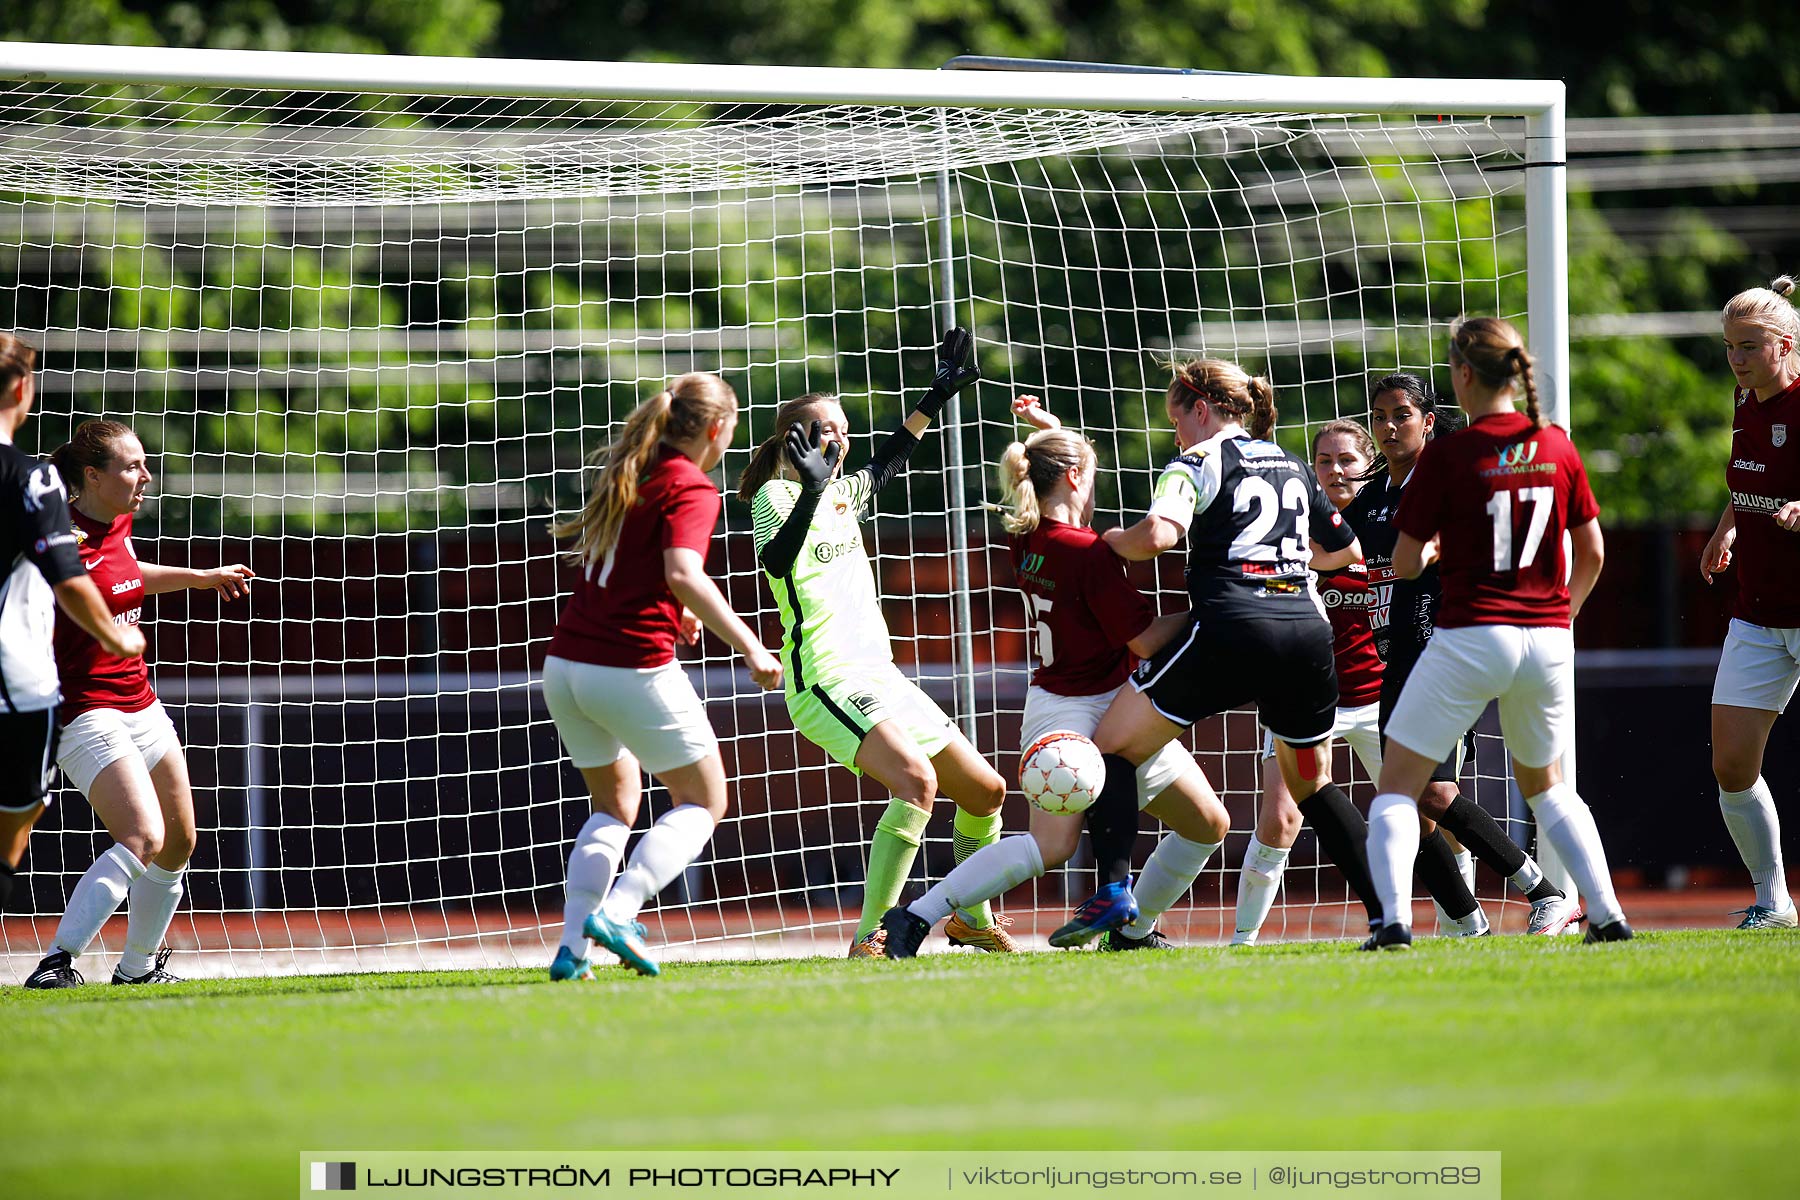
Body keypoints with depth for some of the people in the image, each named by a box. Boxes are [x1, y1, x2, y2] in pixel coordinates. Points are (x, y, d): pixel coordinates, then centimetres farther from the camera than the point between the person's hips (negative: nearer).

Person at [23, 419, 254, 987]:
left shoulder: (118, 525, 8)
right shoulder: (65, 541, -18)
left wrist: (202, 576, 41)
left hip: (140, 704, 9)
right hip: (87, 712, -9)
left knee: (179, 844, 16)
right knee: (143, 838, -25)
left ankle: (137, 968, 31)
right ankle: (58, 963, -27)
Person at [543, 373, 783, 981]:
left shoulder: (621, 473, 15)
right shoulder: (691, 489, -9)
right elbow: (684, 575, -24)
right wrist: (750, 647, -22)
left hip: (565, 662, 7)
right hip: (633, 668, -7)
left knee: (614, 805, 22)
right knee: (703, 802, 8)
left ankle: (573, 944, 8)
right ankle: (616, 912, -12)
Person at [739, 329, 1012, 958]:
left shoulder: (843, 495, 17)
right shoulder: (776, 494, -5)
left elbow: (885, 463, 39)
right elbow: (776, 561, -25)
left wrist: (936, 398, 41)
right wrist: (810, 492, -33)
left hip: (878, 675, 9)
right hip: (825, 679, -9)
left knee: (985, 790, 12)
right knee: (917, 779, -31)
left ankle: (972, 918, 34)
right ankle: (869, 940, -32)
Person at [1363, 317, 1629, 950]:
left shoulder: (1447, 454, -9)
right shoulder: (1556, 447, 4)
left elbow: (1404, 564, -4)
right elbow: (1592, 552, 11)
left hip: (1471, 635, -5)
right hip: (1548, 636, 5)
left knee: (1397, 785, 6)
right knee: (1546, 785, 25)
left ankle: (1394, 919, -13)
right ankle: (1607, 914, 14)